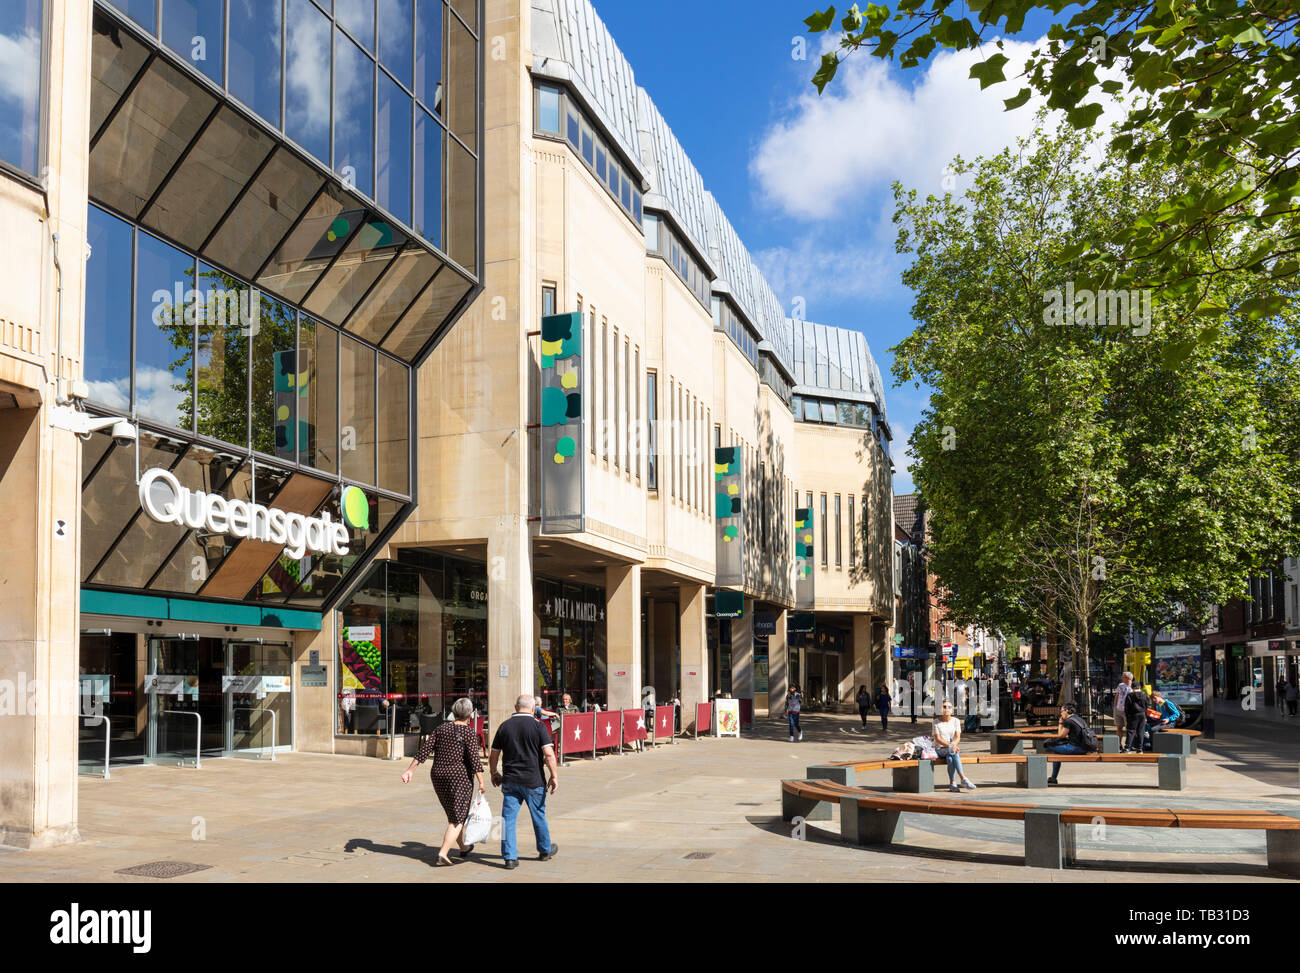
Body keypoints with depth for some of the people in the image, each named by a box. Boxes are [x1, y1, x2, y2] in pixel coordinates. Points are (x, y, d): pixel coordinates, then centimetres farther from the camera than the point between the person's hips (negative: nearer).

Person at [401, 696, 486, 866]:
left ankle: (463, 848, 36)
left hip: (438, 775, 6)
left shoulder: (441, 729, 6)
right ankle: (442, 854, -15)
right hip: (459, 775, -6)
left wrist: (410, 770, 3)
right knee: (457, 818, -1)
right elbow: (473, 758, -17)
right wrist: (481, 782, -16)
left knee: (454, 813, 21)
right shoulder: (468, 732, -9)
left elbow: (424, 750, 1)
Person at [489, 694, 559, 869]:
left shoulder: (504, 726, 4)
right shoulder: (538, 726, -6)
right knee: (538, 816, 14)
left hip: (509, 780, 2)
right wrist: (554, 776, -8)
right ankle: (545, 850, 30)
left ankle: (510, 857, 1)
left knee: (508, 817, 4)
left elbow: (493, 755, 10)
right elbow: (548, 754, -14)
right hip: (533, 780, -2)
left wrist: (494, 773, 24)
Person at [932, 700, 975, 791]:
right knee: (953, 752, -35)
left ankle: (952, 783, -33)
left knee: (950, 758, -35)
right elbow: (938, 739, -11)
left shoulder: (956, 721, 5)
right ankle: (963, 778, -41)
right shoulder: (936, 722, -3)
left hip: (952, 750, 2)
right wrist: (950, 746, -25)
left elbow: (958, 737, -3)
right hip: (940, 750, -2)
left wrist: (954, 744, -26)